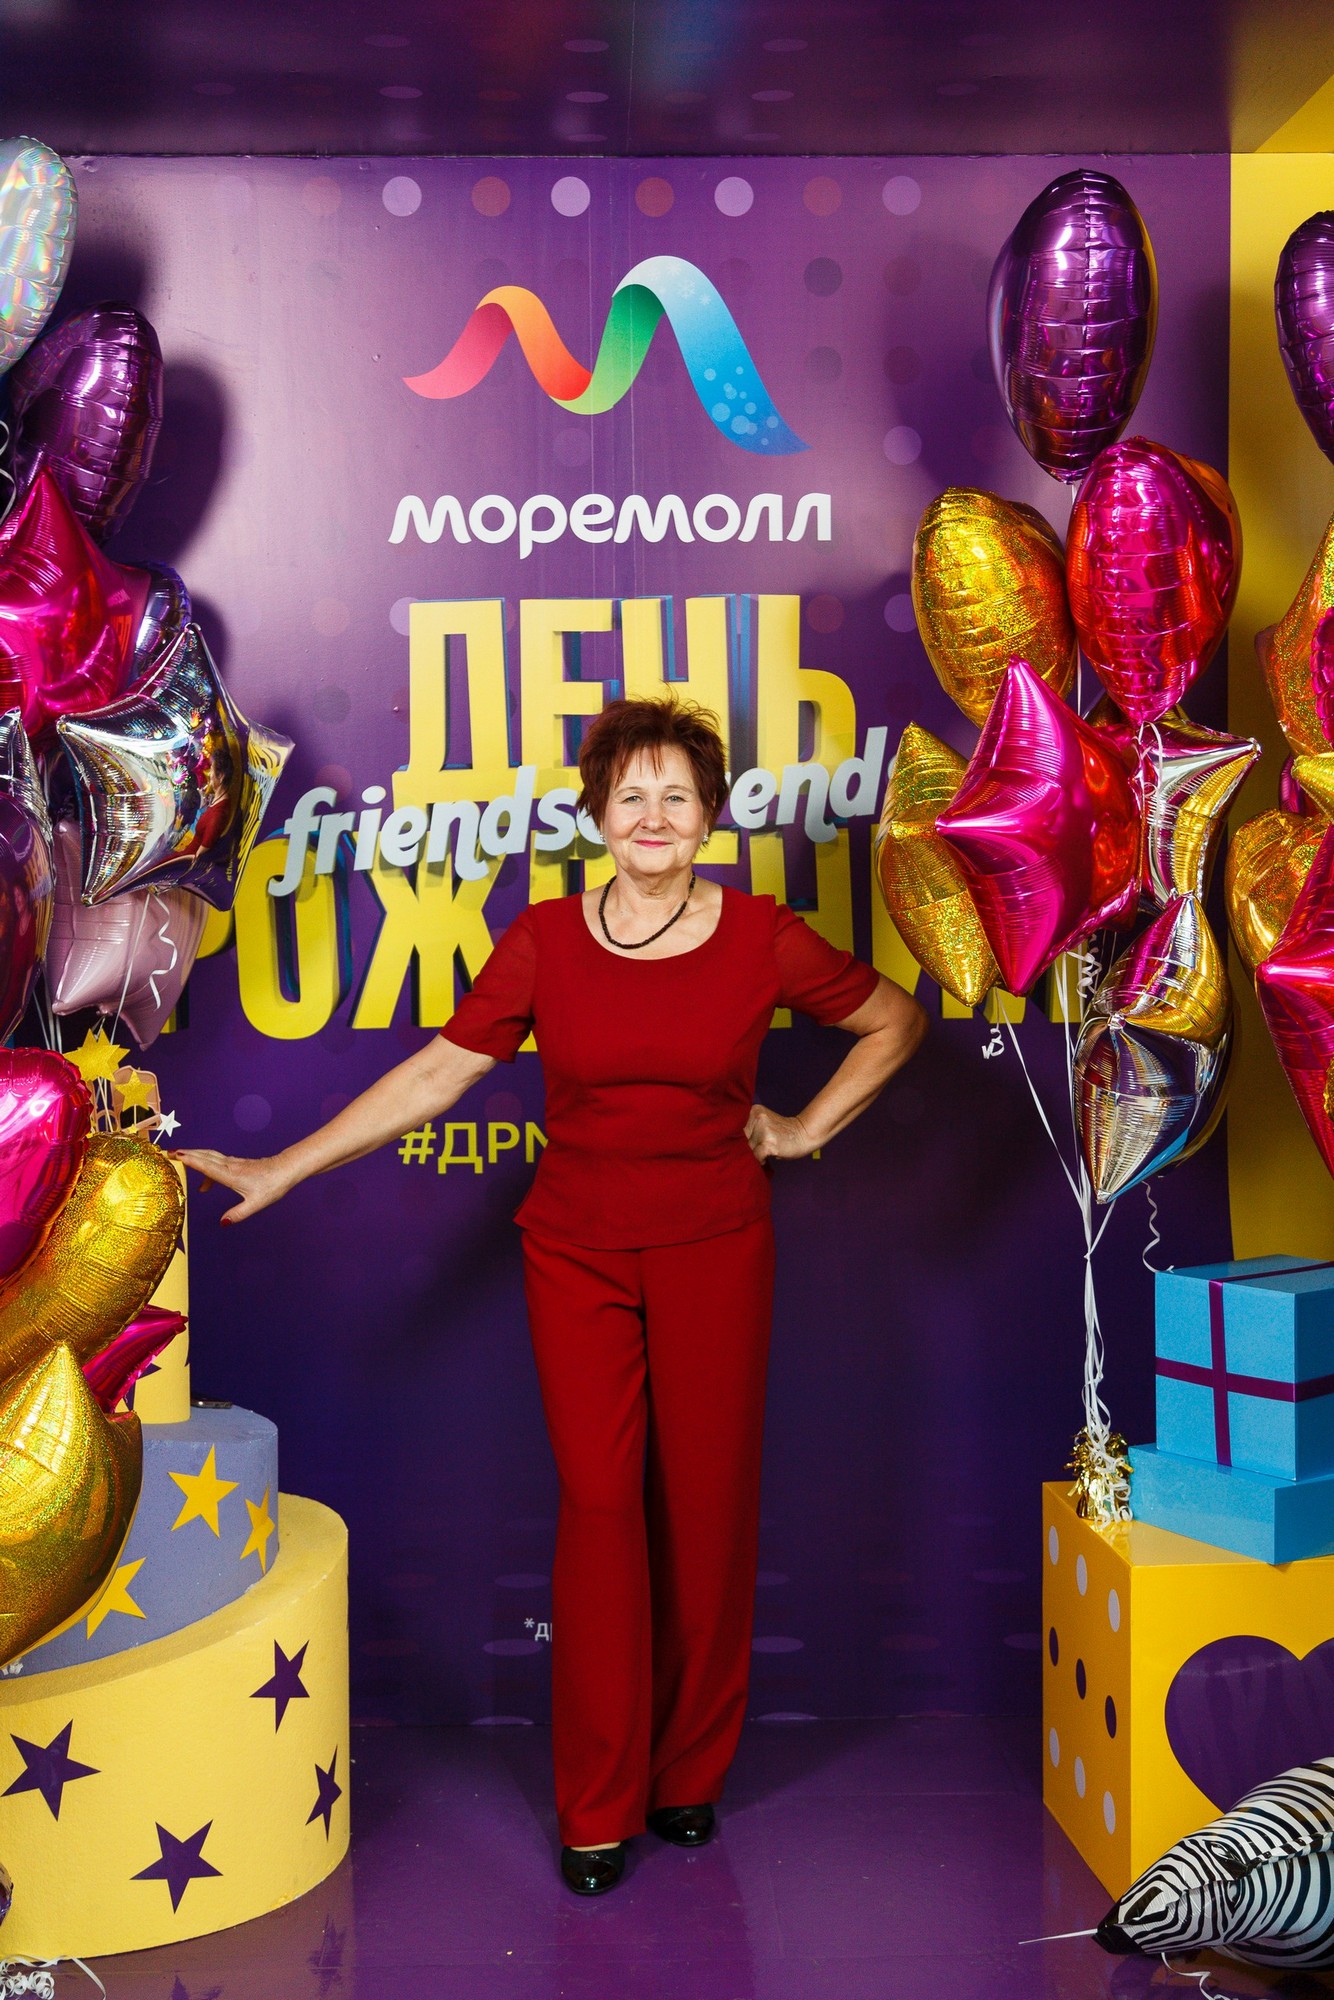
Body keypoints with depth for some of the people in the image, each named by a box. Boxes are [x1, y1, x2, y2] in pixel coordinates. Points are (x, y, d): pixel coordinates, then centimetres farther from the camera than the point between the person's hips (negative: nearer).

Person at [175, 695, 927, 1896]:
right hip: (577, 1255, 0)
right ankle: (597, 1808, 11)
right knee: (599, 1504, -2)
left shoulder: (760, 937, -3)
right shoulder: (546, 941, -1)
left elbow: (895, 1021, 11)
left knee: (704, 1505, 4)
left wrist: (806, 1130, 5)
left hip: (714, 1254, 0)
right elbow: (437, 1073, 1)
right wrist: (280, 1170, -2)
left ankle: (690, 1775, 23)